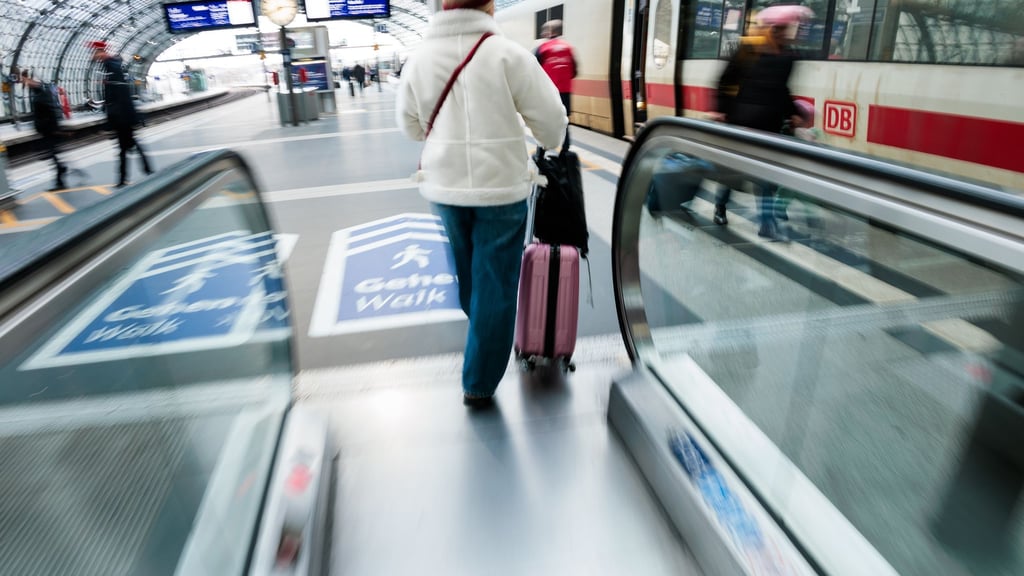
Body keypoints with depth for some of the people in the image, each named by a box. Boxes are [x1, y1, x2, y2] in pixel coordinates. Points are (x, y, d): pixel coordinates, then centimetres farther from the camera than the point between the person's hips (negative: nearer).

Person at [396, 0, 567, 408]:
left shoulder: (420, 57, 1)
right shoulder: (507, 53, -11)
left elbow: (411, 126, 10)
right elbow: (551, 118, -8)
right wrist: (552, 146, 14)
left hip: (443, 185, 4)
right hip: (501, 186, -4)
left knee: (467, 265, 25)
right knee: (495, 284, 5)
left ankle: (475, 316, 51)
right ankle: (479, 384, 13)